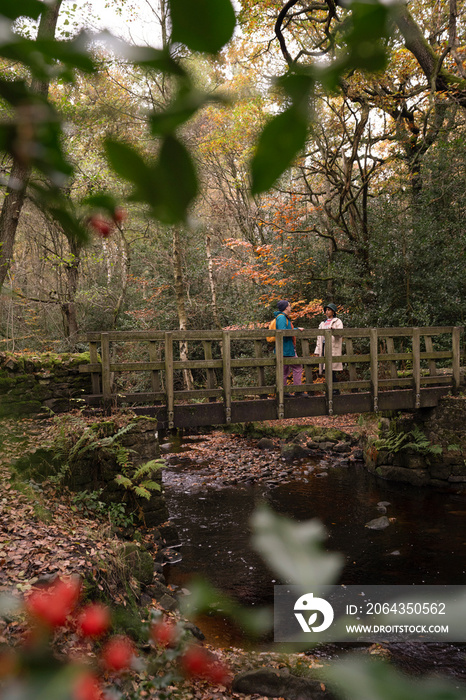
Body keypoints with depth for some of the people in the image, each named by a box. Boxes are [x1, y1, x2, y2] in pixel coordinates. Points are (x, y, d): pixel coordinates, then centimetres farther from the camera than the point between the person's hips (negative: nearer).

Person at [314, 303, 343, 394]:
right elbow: (319, 337, 23)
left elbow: (340, 333, -8)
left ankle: (336, 389, -11)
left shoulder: (337, 321, 7)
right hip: (324, 347, 6)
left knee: (332, 368, -14)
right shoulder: (323, 323, 26)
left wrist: (334, 329, -30)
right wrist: (317, 350, 16)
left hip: (333, 348, -6)